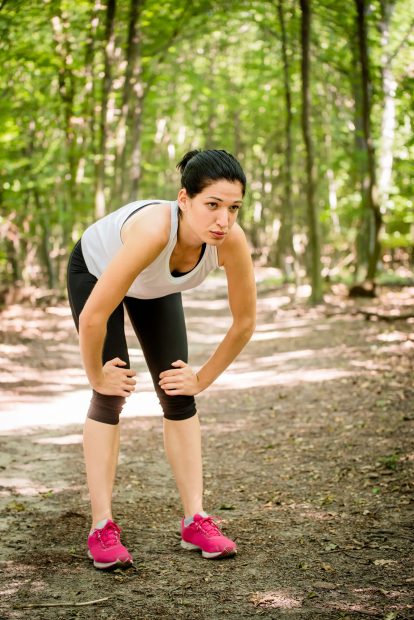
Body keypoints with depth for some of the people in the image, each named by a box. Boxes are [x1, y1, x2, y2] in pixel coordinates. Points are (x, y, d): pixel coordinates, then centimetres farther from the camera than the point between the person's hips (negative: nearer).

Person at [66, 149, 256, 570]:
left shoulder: (232, 241, -33)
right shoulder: (154, 230, -47)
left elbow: (244, 321, -17)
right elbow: (93, 317, -41)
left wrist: (202, 380, -10)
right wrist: (96, 375, -25)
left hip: (155, 286, 4)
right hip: (94, 271, -4)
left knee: (178, 395, -3)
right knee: (111, 396, -13)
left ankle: (195, 520, 4)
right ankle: (101, 528, -6)